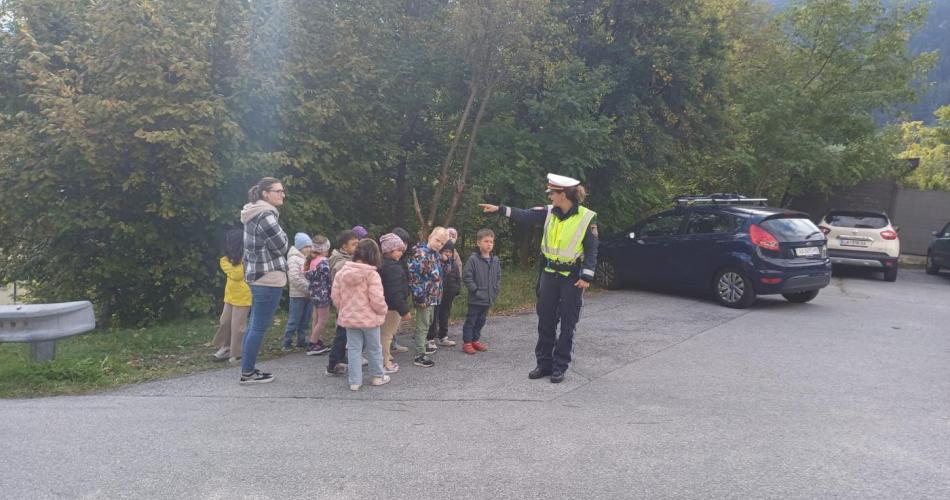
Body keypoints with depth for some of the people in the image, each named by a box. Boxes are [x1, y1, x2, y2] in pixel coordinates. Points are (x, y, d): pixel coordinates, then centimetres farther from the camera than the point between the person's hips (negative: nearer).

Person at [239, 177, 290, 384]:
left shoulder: (254, 214, 14)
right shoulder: (265, 216, -18)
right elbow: (282, 246, -13)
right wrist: (282, 237, 4)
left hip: (257, 276, 10)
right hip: (269, 278, -10)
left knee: (255, 325, 15)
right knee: (259, 327, -4)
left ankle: (248, 368, 23)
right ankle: (247, 373, 3)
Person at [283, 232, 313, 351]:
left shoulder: (309, 259, 13)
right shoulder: (294, 259, -9)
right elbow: (295, 278, -17)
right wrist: (308, 289, -15)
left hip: (308, 295, 7)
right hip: (298, 295, -7)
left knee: (305, 320, 12)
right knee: (294, 320, -2)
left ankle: (302, 340, 21)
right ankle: (287, 343, 5)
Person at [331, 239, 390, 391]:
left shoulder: (342, 272, -1)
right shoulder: (372, 274, -18)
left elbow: (335, 295, 4)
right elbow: (377, 299, -21)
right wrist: (382, 311, -2)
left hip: (348, 317, 4)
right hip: (369, 317, -4)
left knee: (353, 349, 10)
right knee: (374, 348, 14)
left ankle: (355, 381, 10)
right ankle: (378, 376, 28)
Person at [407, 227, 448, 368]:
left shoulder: (435, 254, 9)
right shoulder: (420, 254, -20)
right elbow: (412, 275, -26)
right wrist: (420, 295, -23)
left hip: (433, 297, 9)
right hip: (424, 297, -9)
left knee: (427, 323, 23)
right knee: (422, 326, -2)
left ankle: (422, 347, 39)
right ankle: (419, 356, 5)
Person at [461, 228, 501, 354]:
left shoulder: (495, 260, 5)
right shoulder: (473, 259, -13)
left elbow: (498, 277, 14)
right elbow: (467, 277, -13)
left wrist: (496, 291, 4)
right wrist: (475, 290, -16)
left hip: (489, 298, 6)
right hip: (476, 298, -6)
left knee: (481, 321, 16)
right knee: (471, 320, 3)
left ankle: (476, 340, 29)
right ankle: (467, 342, 11)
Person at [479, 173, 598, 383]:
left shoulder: (586, 217, -12)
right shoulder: (549, 212, 0)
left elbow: (592, 250, -9)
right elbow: (525, 215, 3)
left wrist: (587, 277, -15)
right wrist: (499, 209, -3)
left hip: (572, 278, -5)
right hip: (549, 274, 5)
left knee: (567, 325, 4)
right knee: (545, 321, 10)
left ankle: (559, 367, 15)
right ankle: (544, 363, 21)